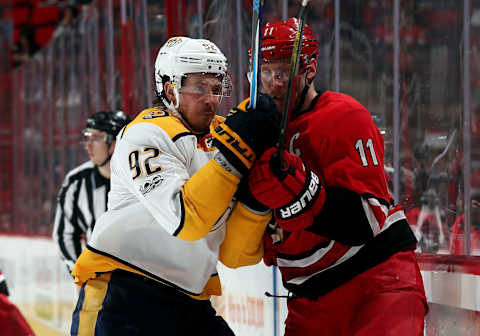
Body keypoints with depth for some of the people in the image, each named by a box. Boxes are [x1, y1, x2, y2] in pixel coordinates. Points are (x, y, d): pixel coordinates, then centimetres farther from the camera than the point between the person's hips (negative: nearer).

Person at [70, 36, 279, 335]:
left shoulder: (219, 137, 10)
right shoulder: (148, 133, -10)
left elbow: (234, 255, 6)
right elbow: (185, 219, -25)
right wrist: (235, 151, -26)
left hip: (190, 305, 7)